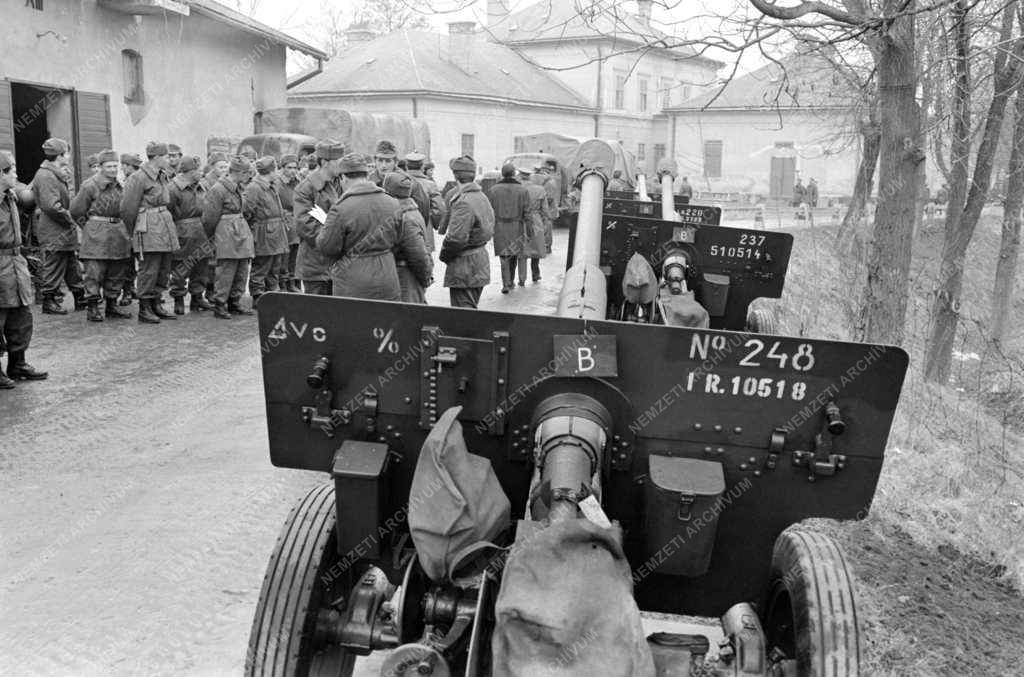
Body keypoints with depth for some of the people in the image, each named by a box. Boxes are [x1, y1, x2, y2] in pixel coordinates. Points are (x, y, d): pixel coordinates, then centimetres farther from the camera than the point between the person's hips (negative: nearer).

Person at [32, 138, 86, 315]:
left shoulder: (56, 175, 16)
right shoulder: (45, 176, -17)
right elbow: (52, 206, -25)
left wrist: (71, 222, 9)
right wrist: (71, 221, -16)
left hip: (63, 233, 10)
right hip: (53, 235, -10)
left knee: (72, 266, 15)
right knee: (53, 267, -1)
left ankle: (80, 299, 23)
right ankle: (49, 302, 8)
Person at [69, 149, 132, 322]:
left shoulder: (119, 186, 13)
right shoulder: (90, 186, -7)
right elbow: (76, 211, -2)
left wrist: (123, 228, 15)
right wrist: (88, 227, 3)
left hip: (118, 231, 7)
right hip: (97, 235, -6)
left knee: (116, 274, 9)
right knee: (95, 272, -7)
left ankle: (112, 306, 19)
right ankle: (93, 309, -3)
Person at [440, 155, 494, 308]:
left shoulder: (463, 202, -21)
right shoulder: (482, 197, 10)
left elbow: (456, 237, -26)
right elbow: (490, 229, 16)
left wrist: (444, 255, -10)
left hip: (464, 265, -10)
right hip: (481, 257, 10)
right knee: (472, 308, 19)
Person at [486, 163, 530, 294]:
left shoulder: (493, 190, -1)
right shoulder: (523, 190, -2)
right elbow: (527, 213, -4)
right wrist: (530, 230, 1)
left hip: (499, 228, 0)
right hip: (517, 228, 1)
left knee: (504, 256, 3)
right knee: (514, 254, 16)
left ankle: (506, 284, -7)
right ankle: (511, 281, 27)